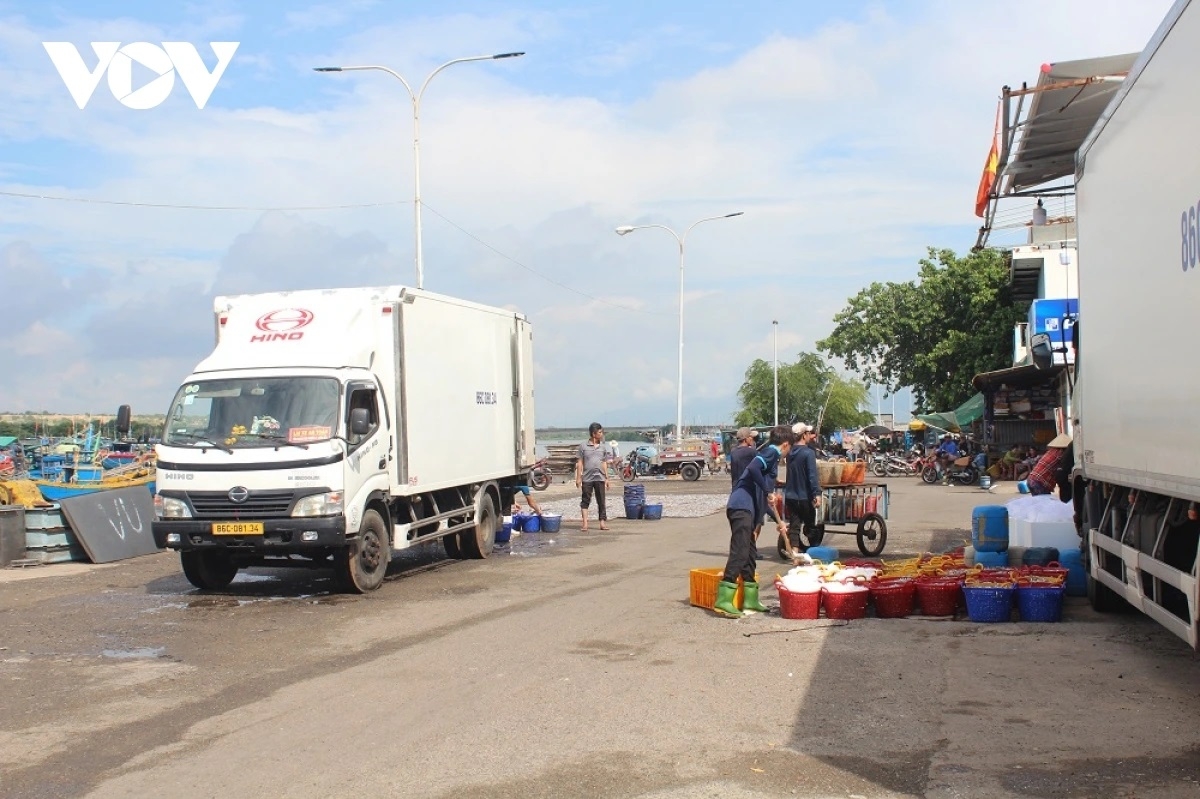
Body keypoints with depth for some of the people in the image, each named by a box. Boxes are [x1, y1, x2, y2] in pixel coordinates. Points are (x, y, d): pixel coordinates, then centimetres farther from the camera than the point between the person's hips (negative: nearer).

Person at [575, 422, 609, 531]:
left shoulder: (602, 446, 10)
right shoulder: (583, 446, 0)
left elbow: (603, 463, 15)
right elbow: (580, 463, 1)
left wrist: (606, 477, 12)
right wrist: (578, 478, -3)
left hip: (600, 478, 3)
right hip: (587, 478, -3)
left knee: (601, 502, 5)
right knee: (585, 501, -1)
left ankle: (603, 522, 10)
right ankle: (585, 523, -1)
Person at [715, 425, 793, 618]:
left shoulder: (770, 455, 27)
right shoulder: (772, 452, 0)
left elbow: (764, 499, 33)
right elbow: (753, 468, -22)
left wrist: (778, 521, 38)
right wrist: (768, 491, -14)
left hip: (745, 508, 10)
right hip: (742, 507, -10)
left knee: (750, 554, 14)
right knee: (739, 553, -13)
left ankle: (750, 599, 21)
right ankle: (723, 600, -17)